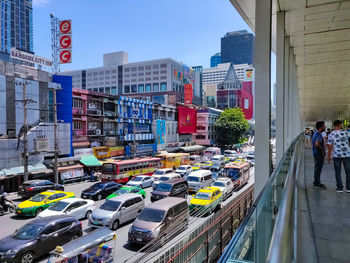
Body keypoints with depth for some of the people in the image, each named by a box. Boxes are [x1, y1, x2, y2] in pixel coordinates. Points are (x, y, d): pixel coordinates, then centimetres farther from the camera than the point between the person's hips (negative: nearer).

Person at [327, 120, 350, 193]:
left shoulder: (331, 134, -4)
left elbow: (330, 147, -3)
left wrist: (329, 157, 3)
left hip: (337, 155, -1)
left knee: (338, 171, 8)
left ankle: (340, 188, 10)